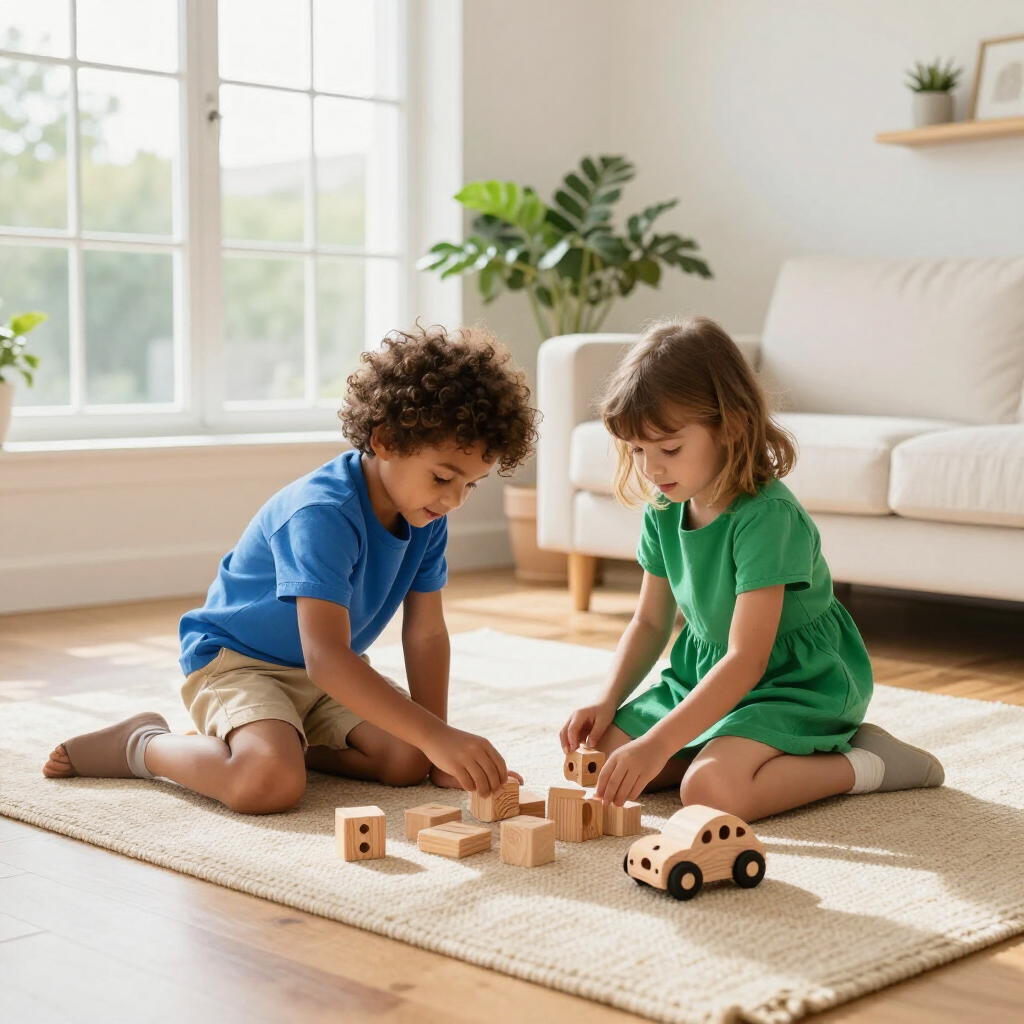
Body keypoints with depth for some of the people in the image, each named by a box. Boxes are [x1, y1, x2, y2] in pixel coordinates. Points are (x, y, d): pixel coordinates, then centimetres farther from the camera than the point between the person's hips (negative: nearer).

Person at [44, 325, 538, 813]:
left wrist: (436, 746, -6)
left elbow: (425, 633, 1)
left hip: (334, 674, 8)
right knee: (269, 783, -34)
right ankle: (144, 745, -4)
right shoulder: (323, 515, -32)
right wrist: (436, 735, -47)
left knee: (409, 760, -15)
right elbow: (327, 658, -41)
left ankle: (287, 741, 6)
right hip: (234, 659, -7)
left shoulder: (426, 517, -6)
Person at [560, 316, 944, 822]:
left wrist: (657, 745, -36)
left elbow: (748, 659, -31)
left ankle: (865, 763, -8)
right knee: (604, 748, -5)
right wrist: (607, 702, -4)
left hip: (796, 683, -9)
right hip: (706, 674, 9)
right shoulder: (663, 513, -2)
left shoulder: (766, 516, -26)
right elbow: (650, 622, 11)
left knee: (711, 787, -31)